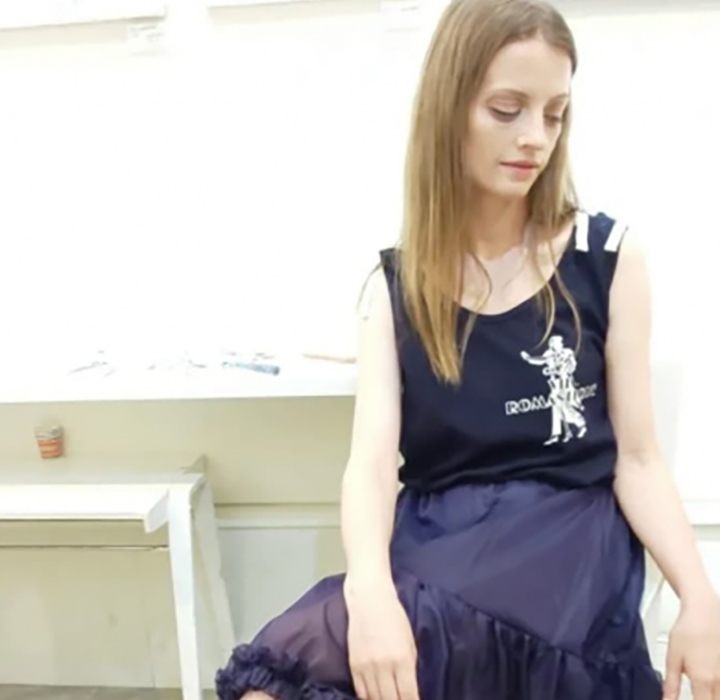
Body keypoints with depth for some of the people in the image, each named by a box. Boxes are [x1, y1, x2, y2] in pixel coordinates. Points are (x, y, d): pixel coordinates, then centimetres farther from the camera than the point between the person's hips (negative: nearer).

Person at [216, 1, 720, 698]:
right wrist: (370, 592, -28)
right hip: (434, 542, 3)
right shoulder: (395, 282, 4)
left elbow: (635, 457, 2)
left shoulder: (608, 255, 1)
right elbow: (372, 459, -8)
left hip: (565, 538, -2)